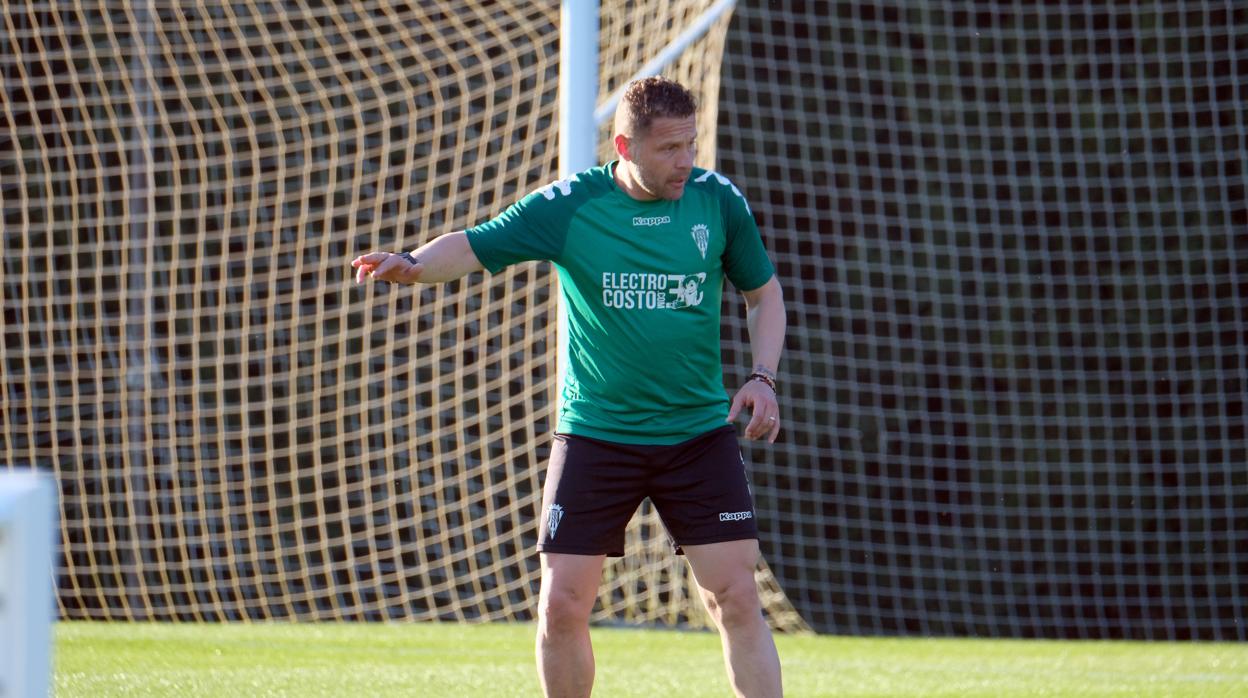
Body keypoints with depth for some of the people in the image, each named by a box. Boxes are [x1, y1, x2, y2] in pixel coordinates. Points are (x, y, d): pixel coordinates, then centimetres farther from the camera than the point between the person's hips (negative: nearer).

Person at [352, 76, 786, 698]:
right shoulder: (567, 207, -8)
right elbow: (473, 246, -7)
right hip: (595, 432, -1)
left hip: (700, 433, 1)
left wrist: (762, 377, -4)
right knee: (561, 607, -3)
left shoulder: (718, 201, -3)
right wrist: (415, 263, -29)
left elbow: (764, 293, 11)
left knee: (735, 597, -6)